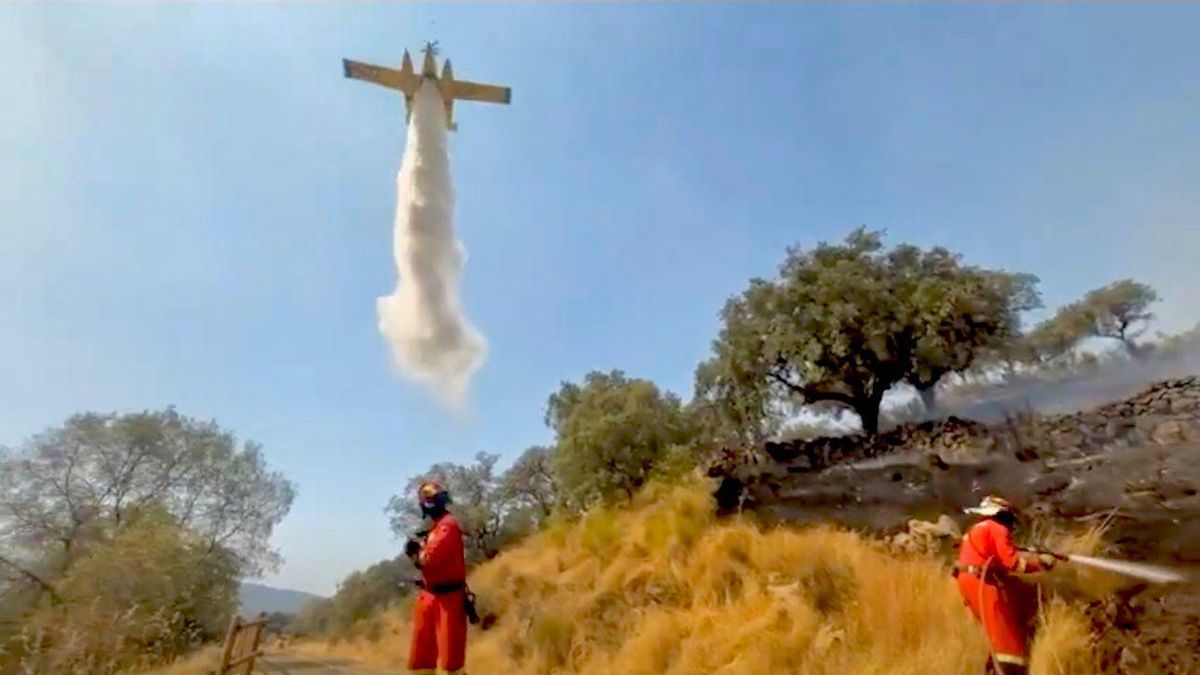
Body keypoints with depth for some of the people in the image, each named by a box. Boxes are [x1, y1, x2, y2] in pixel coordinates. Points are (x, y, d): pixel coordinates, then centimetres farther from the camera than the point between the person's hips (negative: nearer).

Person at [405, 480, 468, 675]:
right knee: (422, 656, 15)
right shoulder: (437, 526, 15)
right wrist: (418, 551, -4)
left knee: (450, 656, -5)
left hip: (447, 597, -10)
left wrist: (416, 551, -3)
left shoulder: (448, 525, -16)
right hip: (432, 596, 10)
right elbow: (427, 559, 15)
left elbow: (431, 558, -23)